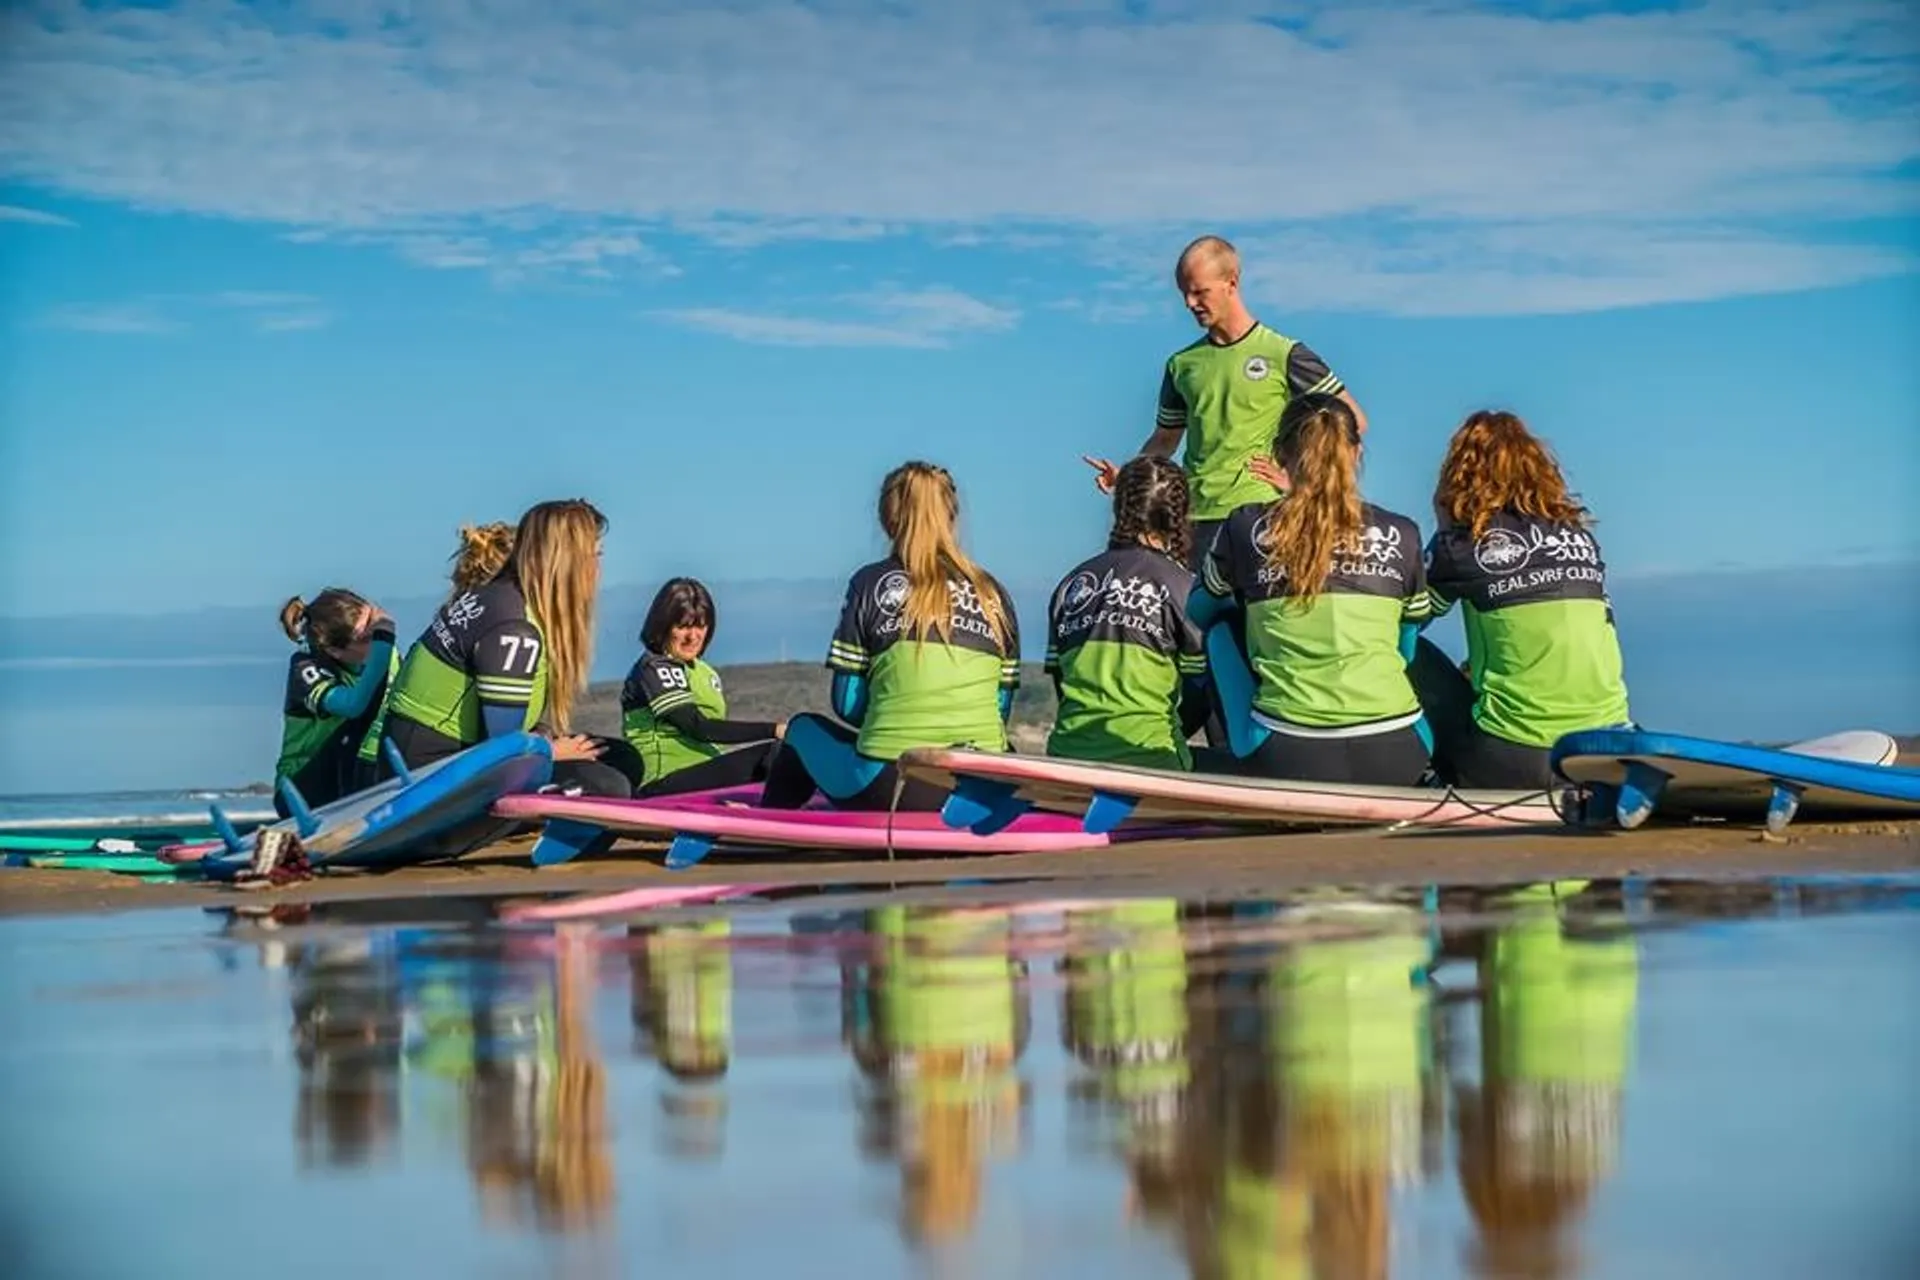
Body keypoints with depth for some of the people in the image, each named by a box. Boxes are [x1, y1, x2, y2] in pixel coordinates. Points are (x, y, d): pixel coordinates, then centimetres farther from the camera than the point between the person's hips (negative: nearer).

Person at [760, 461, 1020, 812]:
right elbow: (1002, 708, 10)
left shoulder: (871, 583, 3)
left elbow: (846, 704, 3)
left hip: (890, 787, -3)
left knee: (803, 729, 27)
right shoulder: (993, 594, 11)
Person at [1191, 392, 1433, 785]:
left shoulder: (1246, 528, 3)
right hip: (1395, 756, 2)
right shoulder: (1401, 535, 8)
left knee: (1223, 624, 22)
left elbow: (1196, 613, 24)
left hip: (1287, 760, -2)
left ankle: (1242, 757, 20)